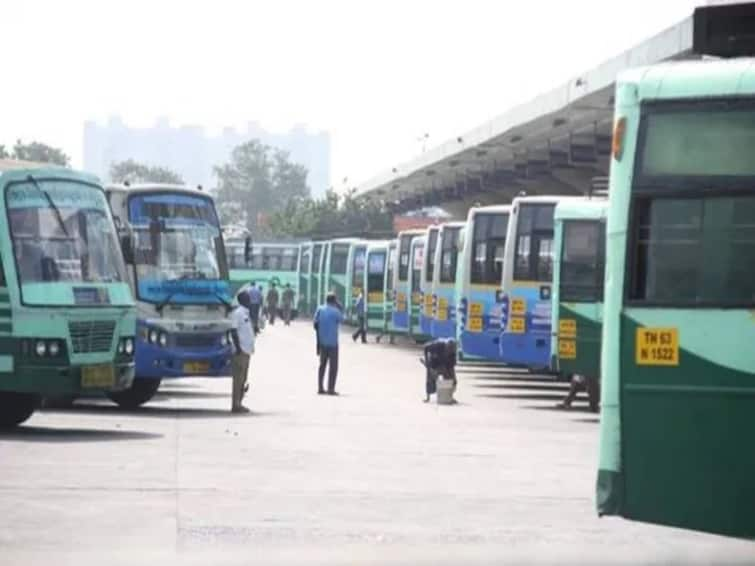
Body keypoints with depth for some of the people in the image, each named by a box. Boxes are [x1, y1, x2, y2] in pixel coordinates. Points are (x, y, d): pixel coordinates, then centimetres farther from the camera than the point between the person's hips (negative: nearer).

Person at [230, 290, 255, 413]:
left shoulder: (246, 313, 17)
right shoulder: (237, 313, -11)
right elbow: (233, 330, -16)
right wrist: (238, 347, -21)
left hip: (247, 351, 10)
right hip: (241, 351, -10)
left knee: (243, 379, 11)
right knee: (238, 378, -8)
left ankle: (239, 404, 15)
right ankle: (235, 405, -7)